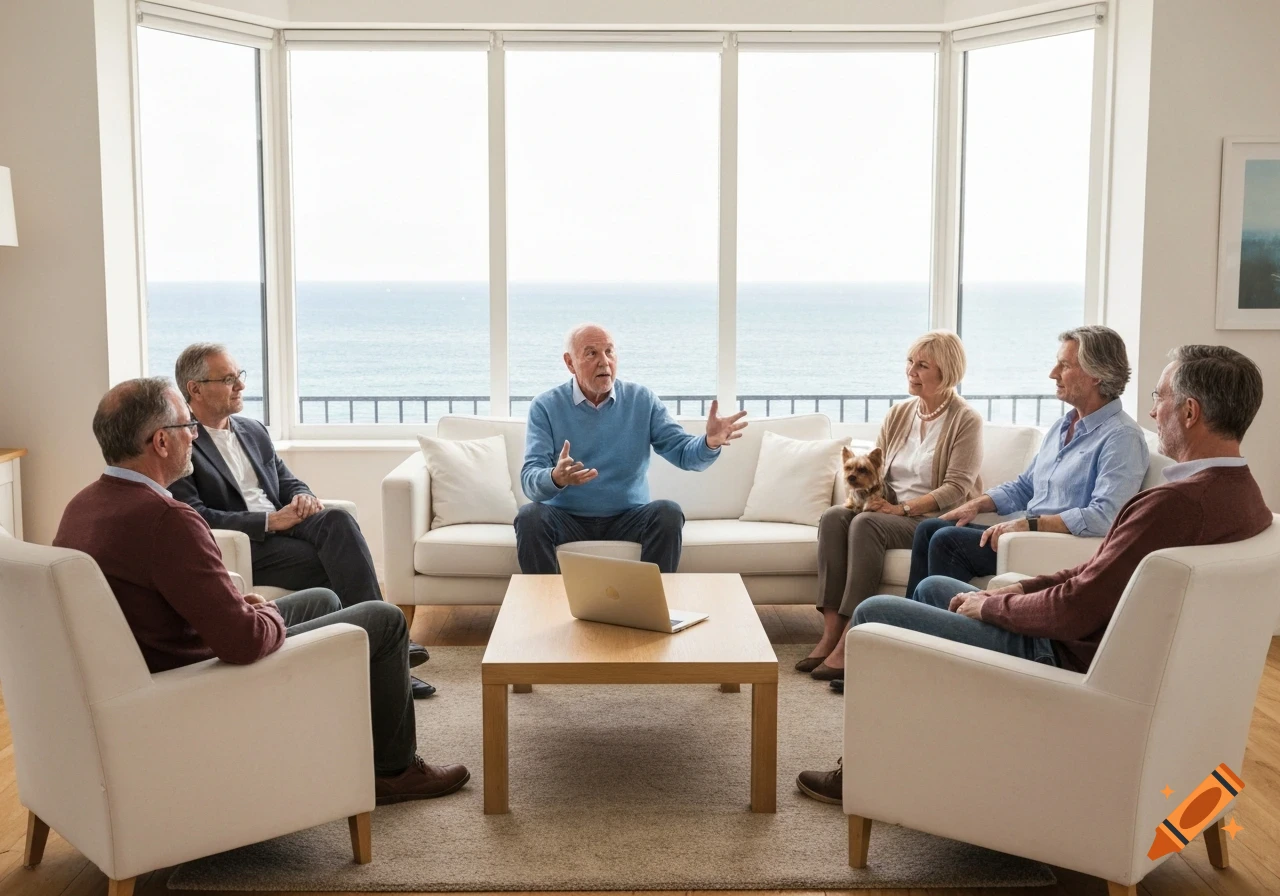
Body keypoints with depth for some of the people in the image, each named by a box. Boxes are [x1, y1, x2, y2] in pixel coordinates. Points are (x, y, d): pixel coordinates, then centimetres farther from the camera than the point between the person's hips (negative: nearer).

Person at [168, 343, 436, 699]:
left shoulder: (253, 431, 20)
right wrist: (269, 520, -19)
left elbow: (288, 482, 23)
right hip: (239, 548, -6)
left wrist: (303, 497, -3)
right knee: (339, 564, -28)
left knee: (338, 520, -27)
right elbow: (196, 517, -14)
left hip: (281, 523, 6)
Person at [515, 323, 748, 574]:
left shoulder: (642, 400, 2)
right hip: (566, 518, -1)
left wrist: (709, 443, -30)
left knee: (668, 513, -27)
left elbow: (683, 451, -5)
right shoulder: (545, 407, -4)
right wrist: (556, 478, -38)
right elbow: (529, 480, -13)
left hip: (628, 517, 1)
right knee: (530, 517, -30)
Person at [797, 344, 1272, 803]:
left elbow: (1075, 611, -28)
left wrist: (992, 605, -10)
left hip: (1070, 660, -10)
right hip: (1100, 645, 10)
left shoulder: (1179, 501, -30)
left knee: (874, 613, -3)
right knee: (932, 588, 25)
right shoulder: (1240, 489, 2)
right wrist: (1019, 589, 4)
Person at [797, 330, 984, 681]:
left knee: (866, 524, -33)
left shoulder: (965, 420, -4)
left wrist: (903, 508, -20)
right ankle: (830, 634, -30)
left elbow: (956, 488, -12)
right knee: (834, 516, -23)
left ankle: (849, 643, -35)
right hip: (888, 512, 6)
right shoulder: (898, 414, 15)